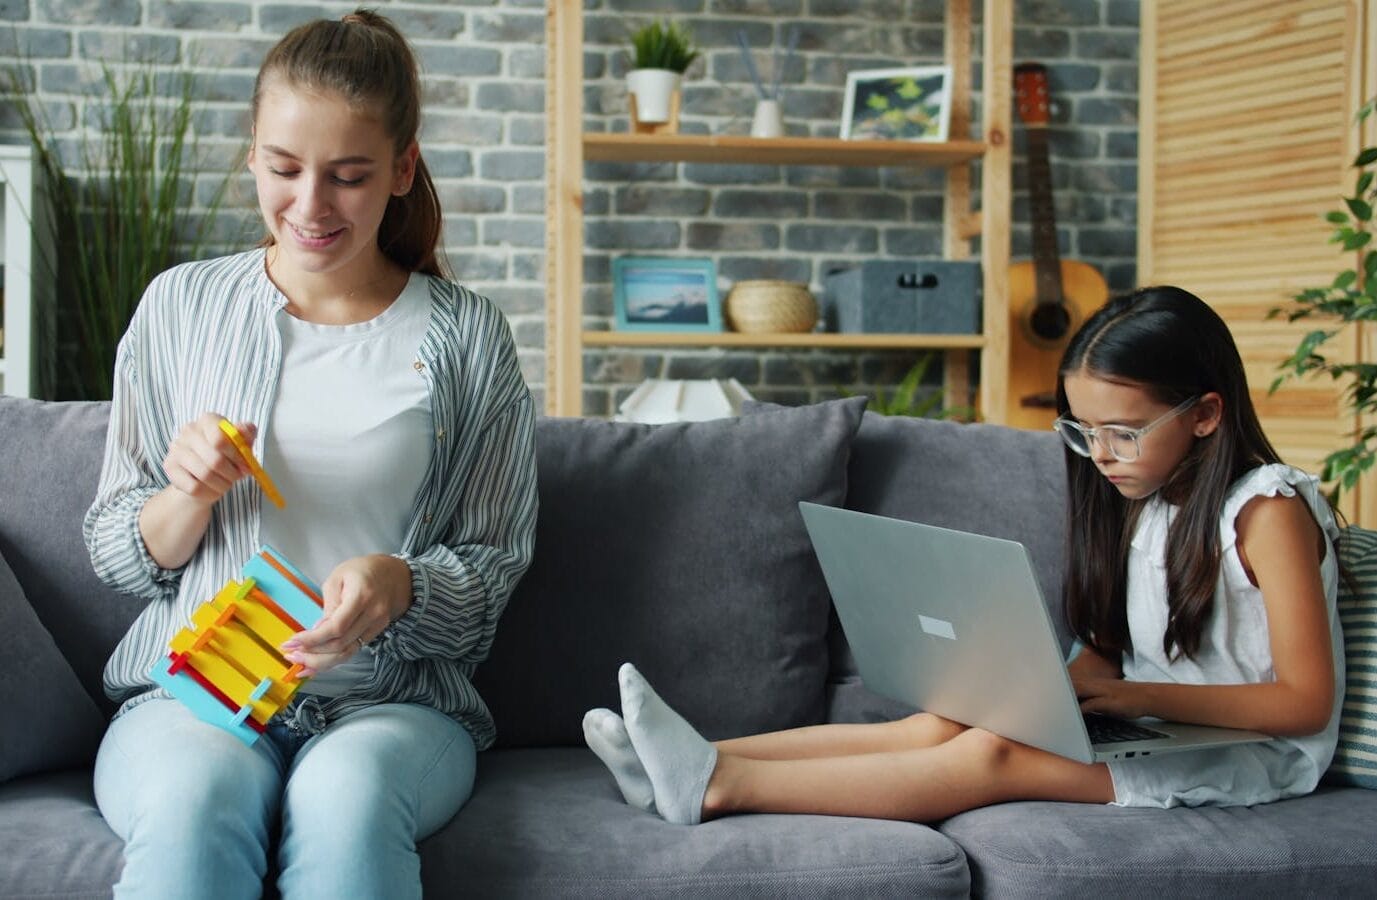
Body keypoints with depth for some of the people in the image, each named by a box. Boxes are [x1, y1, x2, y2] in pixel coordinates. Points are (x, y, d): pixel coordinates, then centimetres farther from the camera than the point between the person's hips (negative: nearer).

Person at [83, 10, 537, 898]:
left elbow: (493, 569, 6)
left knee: (346, 794, -34)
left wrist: (398, 584, -15)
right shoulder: (181, 307, 8)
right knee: (191, 799, -34)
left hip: (393, 702, 0)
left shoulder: (466, 336, 5)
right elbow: (119, 558, 12)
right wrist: (190, 493, -10)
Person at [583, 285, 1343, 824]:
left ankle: (719, 786, -36)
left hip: (1256, 755, -8)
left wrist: (1136, 696, -22)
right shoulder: (1138, 497, 12)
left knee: (995, 755, -28)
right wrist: (1072, 687, -9)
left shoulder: (1267, 510, -14)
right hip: (1150, 725, 8)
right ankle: (703, 762, -26)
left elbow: (1305, 700, -17)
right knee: (941, 724, -16)